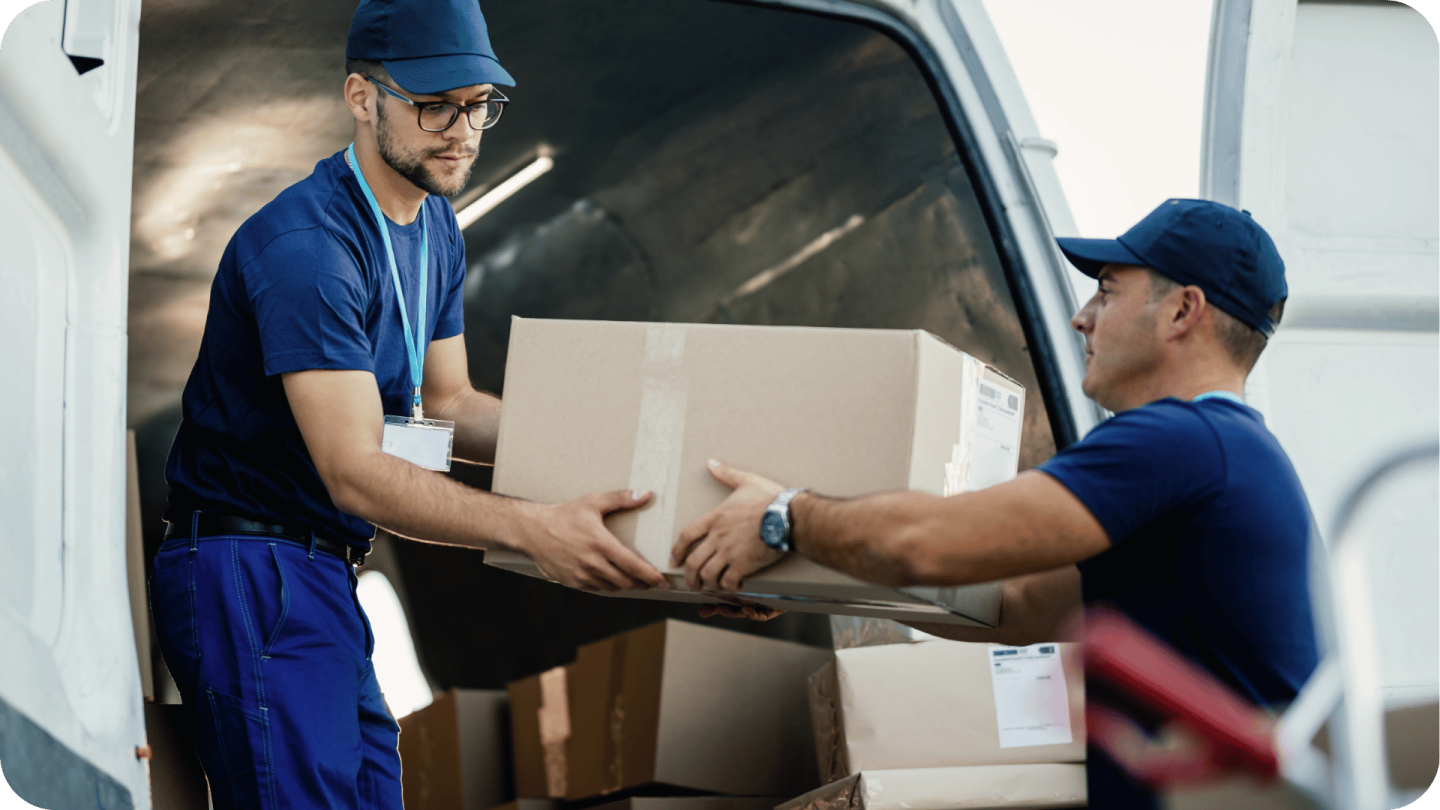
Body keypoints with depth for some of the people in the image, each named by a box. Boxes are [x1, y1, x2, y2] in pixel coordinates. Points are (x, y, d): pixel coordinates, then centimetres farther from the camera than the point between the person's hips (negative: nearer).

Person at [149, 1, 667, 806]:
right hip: (251, 572, -10)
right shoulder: (307, 243, -21)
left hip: (322, 574, 10)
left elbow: (446, 405, 16)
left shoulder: (436, 228, 13)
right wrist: (533, 528, -39)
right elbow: (354, 471, -27)